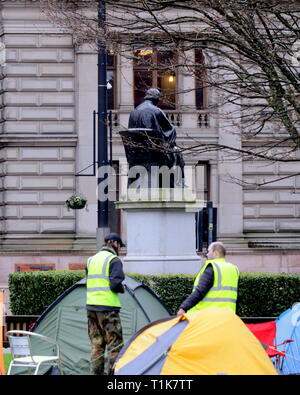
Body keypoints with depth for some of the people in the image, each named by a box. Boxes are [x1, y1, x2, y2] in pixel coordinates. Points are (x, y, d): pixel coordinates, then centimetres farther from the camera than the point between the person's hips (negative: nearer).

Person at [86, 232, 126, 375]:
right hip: (108, 306, -7)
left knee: (96, 343, 10)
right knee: (115, 344, -2)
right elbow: (115, 283, -16)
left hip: (91, 305, 7)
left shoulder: (91, 260, 16)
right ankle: (113, 372, -6)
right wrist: (122, 289, 3)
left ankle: (96, 373, 9)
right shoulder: (114, 260, -7)